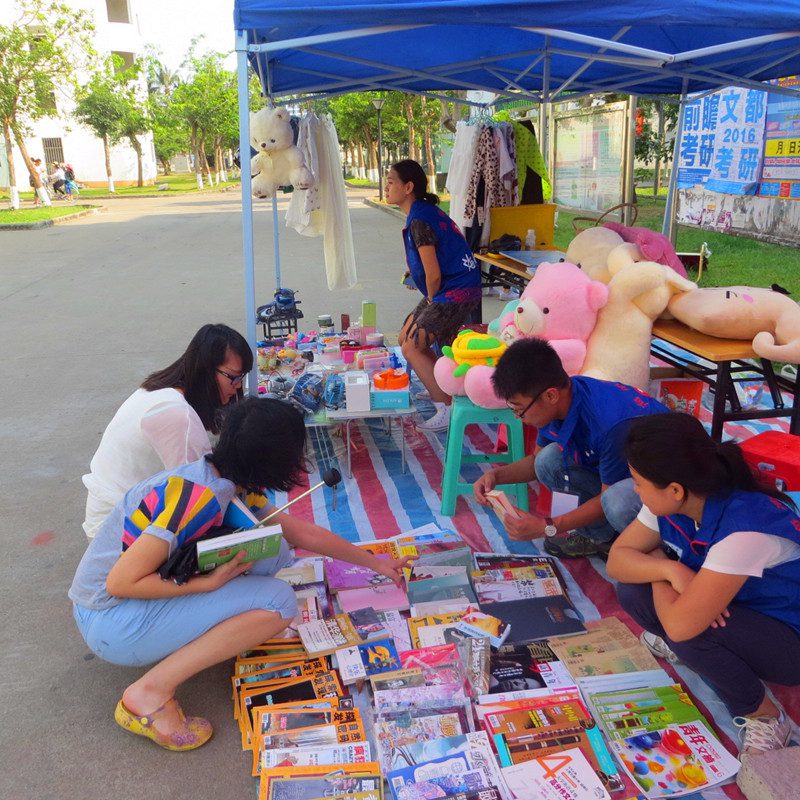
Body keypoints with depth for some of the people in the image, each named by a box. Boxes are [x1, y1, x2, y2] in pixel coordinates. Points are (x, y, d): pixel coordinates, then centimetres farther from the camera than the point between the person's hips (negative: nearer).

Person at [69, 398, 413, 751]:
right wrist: (209, 583, -20)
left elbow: (303, 532, 12)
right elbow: (120, 582, -26)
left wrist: (376, 563, 20)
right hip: (111, 625, -8)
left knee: (272, 548, -1)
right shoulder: (200, 496, -27)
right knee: (279, 601, -19)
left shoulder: (232, 485, 1)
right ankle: (151, 693, -14)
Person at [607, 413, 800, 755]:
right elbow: (617, 559, -8)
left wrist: (657, 564, -20)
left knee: (689, 630, -33)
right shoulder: (672, 503, -14)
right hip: (734, 608, 6)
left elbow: (679, 623, -39)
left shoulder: (745, 527, -36)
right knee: (631, 589, -14)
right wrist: (669, 569, -26)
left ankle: (764, 718, -7)